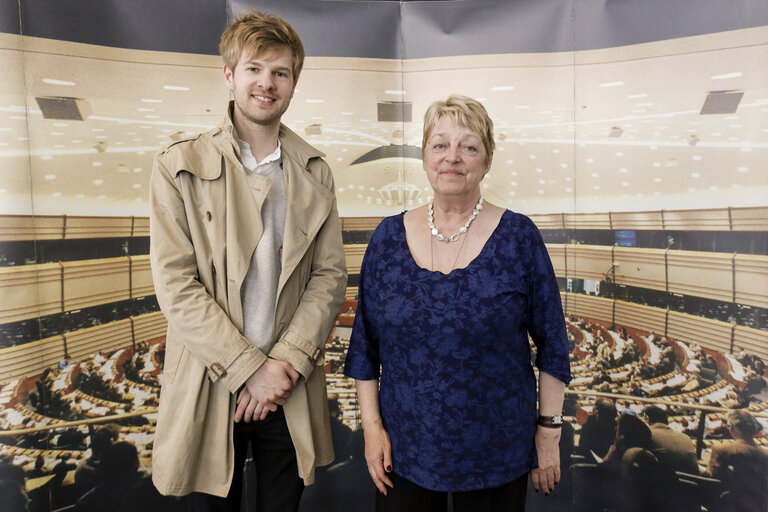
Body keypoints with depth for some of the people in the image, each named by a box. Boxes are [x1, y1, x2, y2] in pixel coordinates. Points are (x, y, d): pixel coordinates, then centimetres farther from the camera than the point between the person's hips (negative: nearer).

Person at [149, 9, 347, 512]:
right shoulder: (179, 166, -4)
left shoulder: (315, 172, 5)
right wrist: (248, 369, -14)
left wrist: (285, 363, -11)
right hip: (210, 388, -2)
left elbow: (330, 276, 0)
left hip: (291, 390, 2)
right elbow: (176, 285, -11)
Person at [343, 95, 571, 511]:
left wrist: (549, 429, -2)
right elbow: (366, 342, 2)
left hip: (497, 454, -1)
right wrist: (372, 425, 0)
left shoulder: (518, 237, -8)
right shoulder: (388, 238, -2)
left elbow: (551, 341, -3)